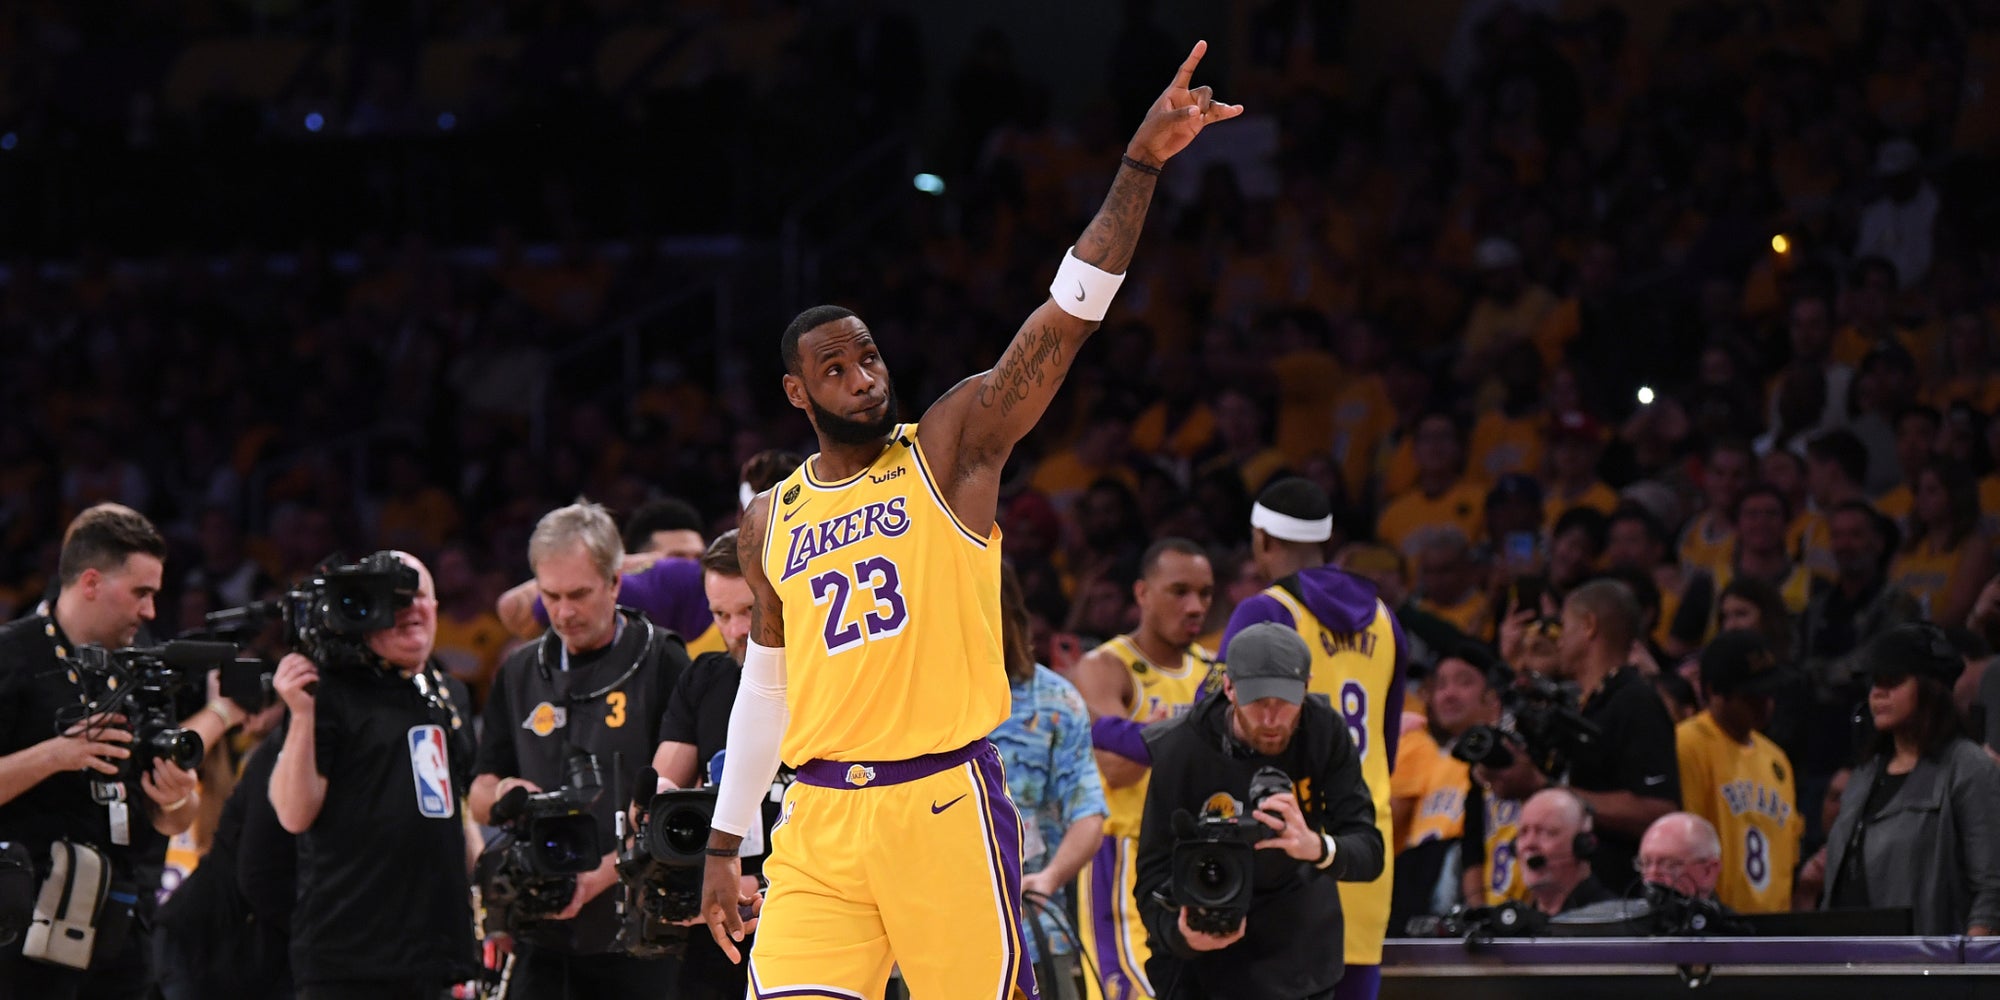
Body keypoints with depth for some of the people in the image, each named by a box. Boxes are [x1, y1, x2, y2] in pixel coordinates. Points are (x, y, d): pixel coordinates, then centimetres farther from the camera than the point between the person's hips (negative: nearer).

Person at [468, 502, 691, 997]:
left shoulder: (663, 663, -1)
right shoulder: (521, 673, 17)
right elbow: (477, 799, 19)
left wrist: (605, 872, -17)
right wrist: (499, 794, -5)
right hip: (544, 936, 4)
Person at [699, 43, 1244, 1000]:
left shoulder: (950, 448, 1)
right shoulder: (770, 520, 13)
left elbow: (1067, 315, -9)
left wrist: (1139, 166, -20)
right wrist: (723, 845, 20)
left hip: (941, 803, -3)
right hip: (819, 821, 3)